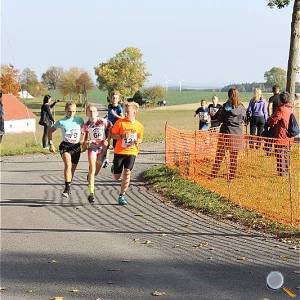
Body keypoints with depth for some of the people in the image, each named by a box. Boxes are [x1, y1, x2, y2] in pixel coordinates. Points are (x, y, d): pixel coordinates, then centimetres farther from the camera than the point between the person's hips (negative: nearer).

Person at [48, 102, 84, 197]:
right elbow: (50, 131, 9)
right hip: (65, 146, -3)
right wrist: (51, 144, 3)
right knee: (68, 164, -27)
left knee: (73, 169, 10)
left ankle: (68, 187, 31)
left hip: (76, 147, 3)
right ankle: (67, 188, -30)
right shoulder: (61, 122, -1)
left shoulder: (80, 120, 5)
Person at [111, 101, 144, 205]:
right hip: (119, 151, -1)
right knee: (117, 177, 8)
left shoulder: (139, 126, 3)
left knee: (127, 173, -14)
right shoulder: (120, 122, -5)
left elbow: (140, 138, 17)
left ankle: (122, 196, -1)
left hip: (131, 152, 1)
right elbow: (113, 135, -2)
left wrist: (137, 142, -6)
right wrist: (122, 136, -20)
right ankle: (114, 166, 46)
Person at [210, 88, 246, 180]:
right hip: (237, 133, 2)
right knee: (234, 156, 9)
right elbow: (244, 120, 10)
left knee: (219, 155, 5)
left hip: (226, 132, -2)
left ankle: (213, 175, 6)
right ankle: (232, 176, 12)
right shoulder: (242, 107, -1)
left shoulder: (226, 106, -8)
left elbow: (220, 120, -4)